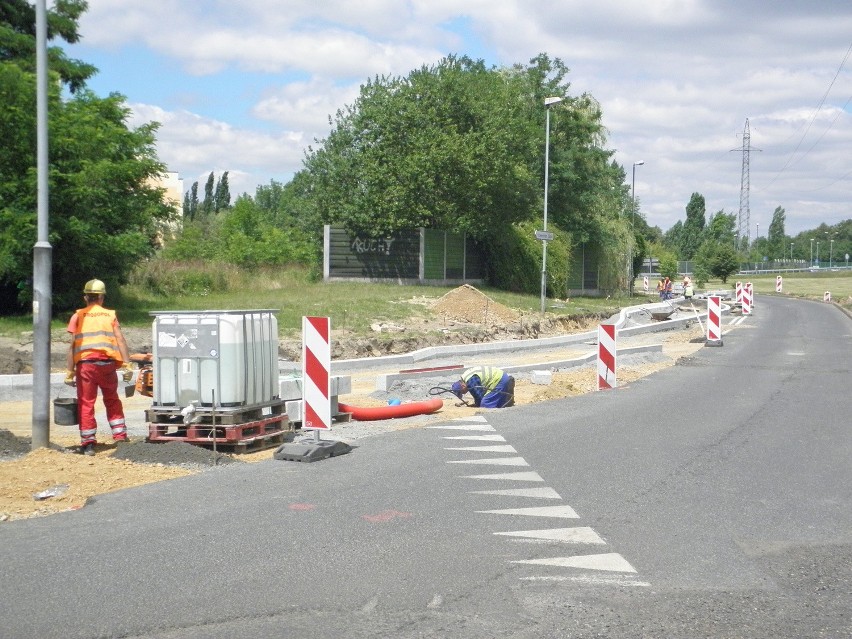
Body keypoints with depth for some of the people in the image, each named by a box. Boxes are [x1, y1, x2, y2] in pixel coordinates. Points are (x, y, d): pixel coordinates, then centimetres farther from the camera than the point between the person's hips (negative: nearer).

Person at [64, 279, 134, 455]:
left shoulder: (78, 316, 5)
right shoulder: (110, 315, 9)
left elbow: (72, 346, -1)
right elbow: (120, 340, -1)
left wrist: (70, 372, 0)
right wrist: (127, 365, -3)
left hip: (86, 363, -2)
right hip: (107, 363, 2)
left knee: (86, 404, 5)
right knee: (112, 401, 19)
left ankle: (88, 444, 5)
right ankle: (120, 436, 18)